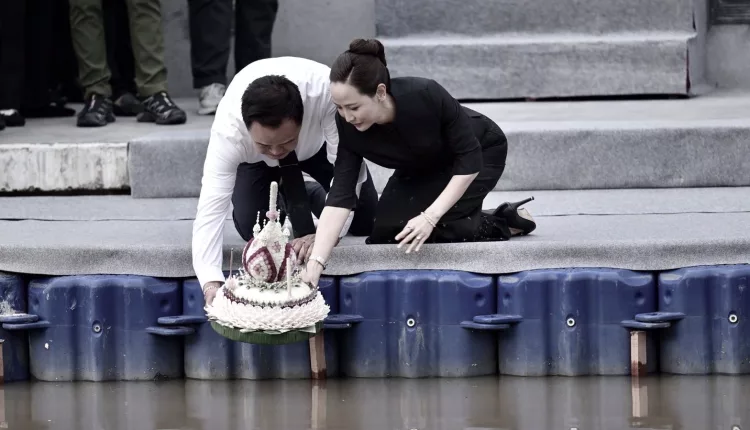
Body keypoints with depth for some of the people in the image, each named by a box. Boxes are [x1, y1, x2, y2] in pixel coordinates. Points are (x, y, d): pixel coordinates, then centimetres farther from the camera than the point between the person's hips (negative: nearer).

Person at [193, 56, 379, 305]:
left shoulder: (327, 93, -46)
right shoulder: (228, 129, -44)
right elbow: (210, 209, -47)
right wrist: (211, 283, -61)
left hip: (320, 142, 0)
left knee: (363, 222, -5)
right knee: (251, 227, -19)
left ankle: (314, 197, 27)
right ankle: (284, 202, 15)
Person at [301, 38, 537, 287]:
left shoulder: (425, 96, -39)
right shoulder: (348, 126, -28)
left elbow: (469, 158, -29)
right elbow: (340, 195, -29)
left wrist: (430, 217, -34)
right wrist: (316, 263, -39)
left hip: (482, 152, -5)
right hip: (422, 169, 5)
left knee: (440, 227, -24)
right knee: (384, 235, -8)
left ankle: (499, 223, 3)